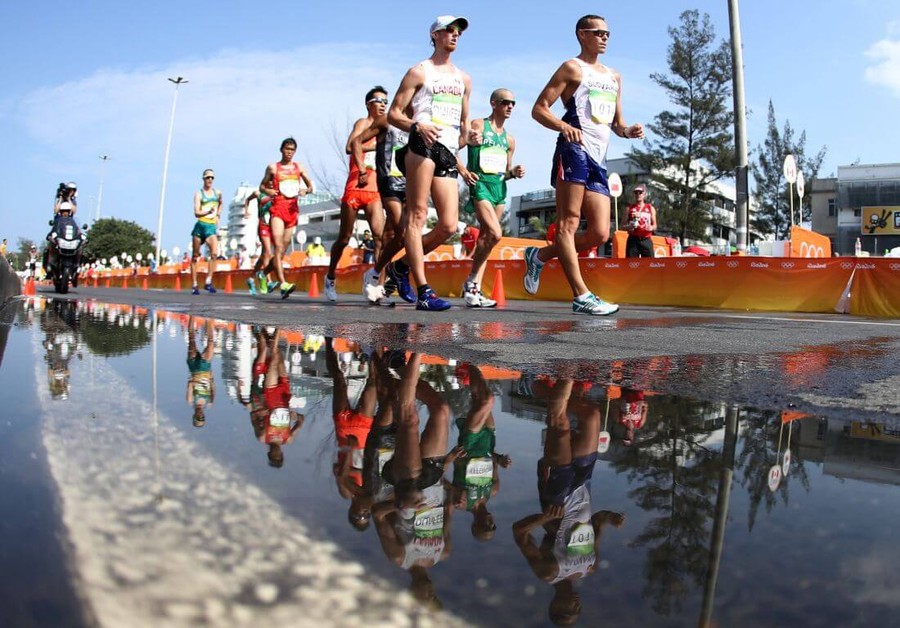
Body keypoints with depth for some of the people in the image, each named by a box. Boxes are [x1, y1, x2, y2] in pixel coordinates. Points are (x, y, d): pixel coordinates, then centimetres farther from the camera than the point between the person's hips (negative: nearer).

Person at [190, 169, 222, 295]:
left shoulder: (218, 193, 11)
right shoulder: (198, 193, 0)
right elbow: (196, 212, -11)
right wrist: (208, 211, -29)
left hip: (211, 227, 2)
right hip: (200, 226, -2)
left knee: (214, 253, -21)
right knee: (195, 256, 4)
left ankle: (209, 282, -18)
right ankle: (194, 285, 11)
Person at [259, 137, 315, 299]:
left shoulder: (299, 168, 13)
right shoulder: (273, 167, 7)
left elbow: (311, 187, 16)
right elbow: (262, 186, 14)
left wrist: (306, 191, -7)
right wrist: (268, 191, -9)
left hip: (293, 209, 4)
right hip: (278, 208, -4)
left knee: (283, 249, 9)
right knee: (278, 247, -18)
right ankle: (283, 284, -28)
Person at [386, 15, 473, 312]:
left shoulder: (464, 79, 25)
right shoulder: (419, 72, 8)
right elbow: (393, 113, 1)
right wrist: (418, 126, -17)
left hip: (448, 153, 6)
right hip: (423, 145, -6)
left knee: (449, 225, -5)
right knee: (417, 216, -14)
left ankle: (404, 264, 17)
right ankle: (424, 291, -18)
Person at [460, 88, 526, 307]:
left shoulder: (509, 139, 19)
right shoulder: (478, 125, 0)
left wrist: (514, 172, 3)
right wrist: (463, 171, -30)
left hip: (500, 187, 7)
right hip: (480, 184, -7)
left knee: (485, 237, 5)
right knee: (495, 234, -20)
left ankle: (474, 289, 7)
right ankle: (471, 281, -4)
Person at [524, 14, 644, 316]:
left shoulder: (614, 77, 26)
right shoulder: (572, 68, 6)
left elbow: (616, 122, 29)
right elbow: (539, 109, -2)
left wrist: (628, 130, 5)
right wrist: (564, 126, -21)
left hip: (599, 158, 7)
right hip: (575, 150, -7)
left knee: (599, 233, -1)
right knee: (568, 222, -10)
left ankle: (539, 255, 17)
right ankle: (582, 296, -12)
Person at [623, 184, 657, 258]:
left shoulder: (651, 208, 12)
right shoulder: (629, 208, 7)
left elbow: (655, 226, 13)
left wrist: (651, 227, -10)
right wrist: (628, 227, -15)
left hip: (646, 240, 2)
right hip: (633, 240, -1)